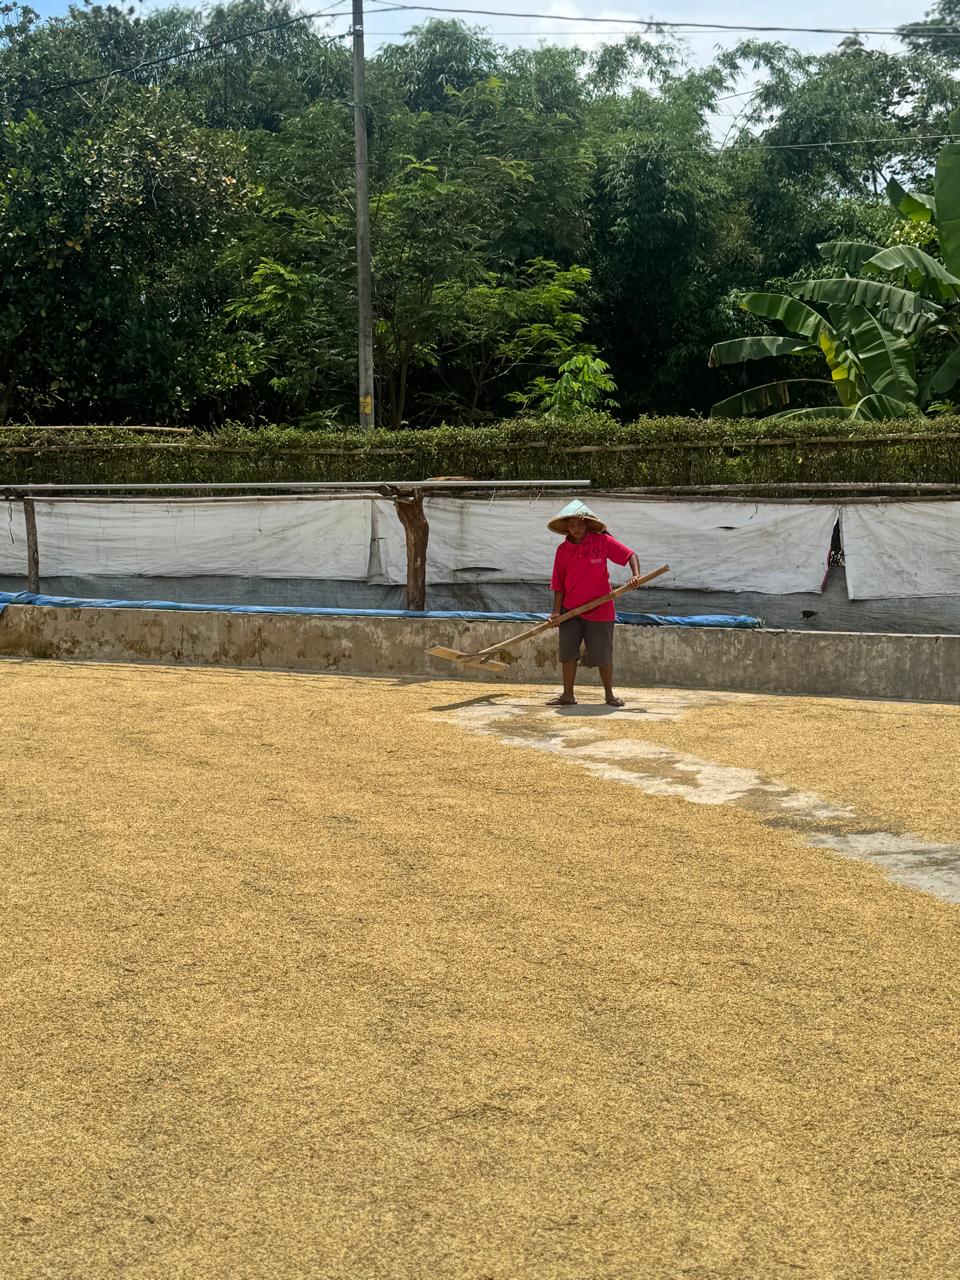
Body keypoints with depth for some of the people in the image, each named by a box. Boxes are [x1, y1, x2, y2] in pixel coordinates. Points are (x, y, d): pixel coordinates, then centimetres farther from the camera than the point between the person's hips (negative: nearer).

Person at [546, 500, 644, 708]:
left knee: (603, 656, 5)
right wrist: (557, 611, -4)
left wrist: (636, 575, -20)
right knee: (568, 653, 2)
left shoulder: (602, 541, -6)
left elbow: (630, 555, -2)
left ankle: (609, 695, 20)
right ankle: (567, 695, 13)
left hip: (600, 610, -2)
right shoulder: (563, 550, 1)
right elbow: (559, 584, 3)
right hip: (571, 611, 2)